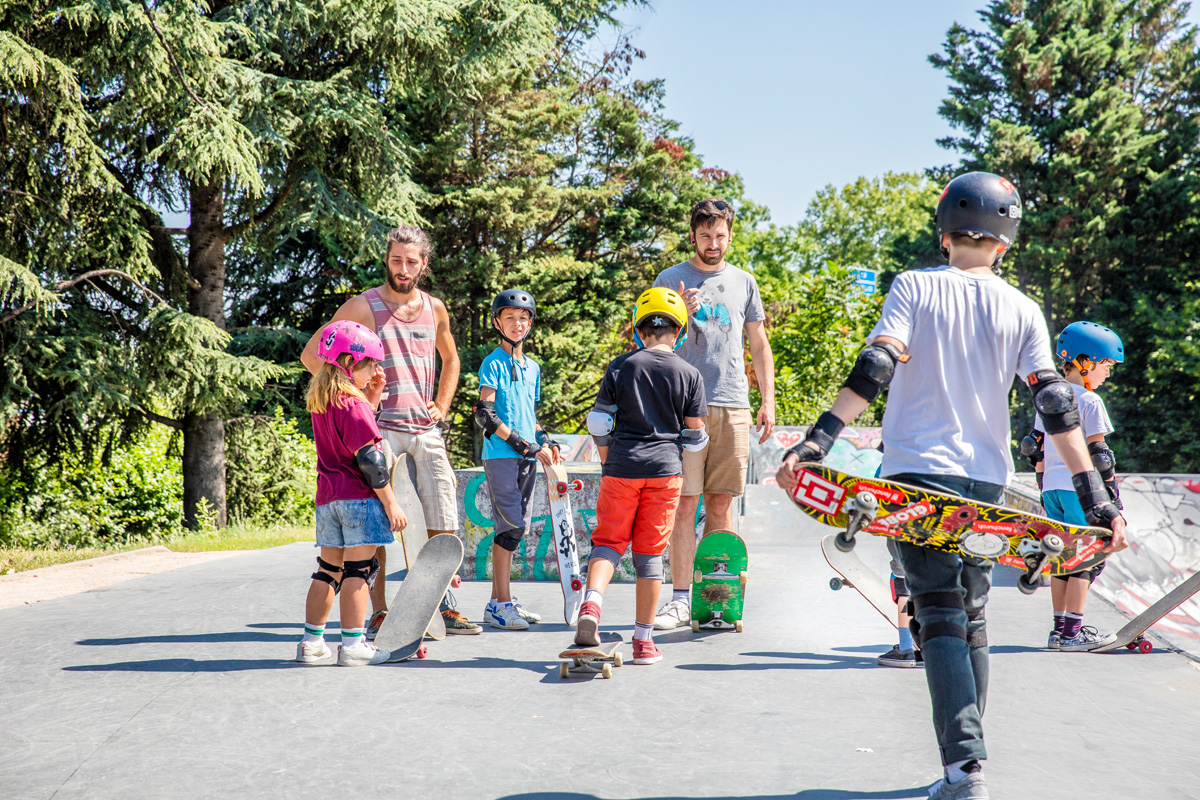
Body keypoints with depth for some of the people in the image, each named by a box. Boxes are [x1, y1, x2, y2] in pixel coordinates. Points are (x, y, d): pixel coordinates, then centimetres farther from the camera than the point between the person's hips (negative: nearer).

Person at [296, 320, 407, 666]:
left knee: (329, 569, 14)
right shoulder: (352, 404, -14)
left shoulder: (321, 403, 13)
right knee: (358, 568, -5)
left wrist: (373, 395, 17)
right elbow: (369, 458, -16)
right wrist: (390, 502, -13)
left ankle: (312, 641, 17)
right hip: (358, 496, -8)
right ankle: (353, 644, -4)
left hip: (328, 497, 9)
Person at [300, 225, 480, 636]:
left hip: (427, 430, 5)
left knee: (443, 524, 3)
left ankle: (444, 607, 14)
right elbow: (311, 354, -1)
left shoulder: (434, 309, 12)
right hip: (381, 428, -4)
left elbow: (450, 359, 29)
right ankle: (379, 613, 3)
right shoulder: (363, 306, -2)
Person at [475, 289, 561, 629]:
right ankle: (500, 604, -8)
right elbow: (485, 415, -13)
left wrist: (546, 442, 9)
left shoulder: (533, 367, 17)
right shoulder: (494, 364, -6)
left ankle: (499, 599, 16)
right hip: (500, 456, -7)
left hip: (527, 458, 7)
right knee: (511, 525, -12)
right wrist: (523, 444, -16)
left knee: (515, 527, 8)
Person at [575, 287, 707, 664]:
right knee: (650, 552, 6)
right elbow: (695, 436, 5)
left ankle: (592, 602, -18)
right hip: (665, 470, 0)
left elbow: (599, 424, 4)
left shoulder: (619, 367, 2)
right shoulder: (690, 374, 3)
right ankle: (644, 639, 10)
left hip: (622, 468, 0)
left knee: (608, 541, 10)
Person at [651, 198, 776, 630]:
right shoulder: (671, 279, 6)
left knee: (720, 504, 5)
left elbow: (759, 345, 18)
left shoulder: (744, 282, 15)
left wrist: (768, 400, 10)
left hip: (733, 407, 3)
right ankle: (681, 598, -2)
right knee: (685, 504, -5)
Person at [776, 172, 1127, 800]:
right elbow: (1055, 405, 1)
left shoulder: (915, 287, 1)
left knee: (940, 618, -5)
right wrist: (1095, 497, 0)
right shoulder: (1023, 311, 7)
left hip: (918, 471, -3)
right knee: (971, 619, 15)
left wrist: (818, 440, -18)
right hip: (985, 481, 3)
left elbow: (875, 369, -13)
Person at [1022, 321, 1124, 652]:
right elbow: (1098, 454, -12)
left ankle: (1060, 629, 15)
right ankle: (1071, 633, -6)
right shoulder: (1089, 401, -9)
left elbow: (1037, 450, 15)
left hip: (1052, 488, 7)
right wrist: (1113, 493, -7)